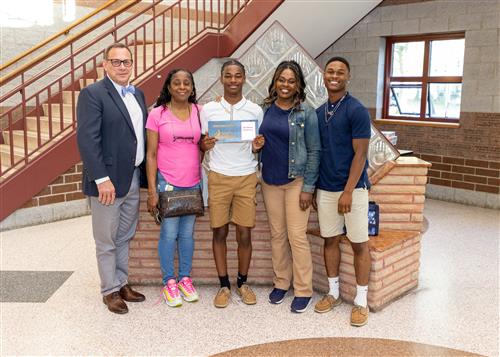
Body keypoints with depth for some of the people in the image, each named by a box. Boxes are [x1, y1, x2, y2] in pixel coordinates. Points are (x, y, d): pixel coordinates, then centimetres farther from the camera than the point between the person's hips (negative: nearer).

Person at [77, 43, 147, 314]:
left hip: (133, 179, 7)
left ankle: (122, 282, 33)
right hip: (108, 181, -7)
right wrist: (102, 179, -22)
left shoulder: (137, 94, 12)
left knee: (124, 238, 18)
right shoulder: (92, 94, -11)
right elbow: (87, 139, -18)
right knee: (107, 241, 8)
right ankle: (110, 290, 23)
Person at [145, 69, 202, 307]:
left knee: (187, 233, 12)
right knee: (169, 234, 3)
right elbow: (151, 154, -4)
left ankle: (185, 278, 27)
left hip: (193, 183, 3)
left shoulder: (199, 112, 4)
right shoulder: (157, 114, -4)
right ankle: (169, 282, 19)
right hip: (167, 182, -3)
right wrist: (152, 190, -7)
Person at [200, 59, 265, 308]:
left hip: (246, 178, 0)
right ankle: (224, 285, 19)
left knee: (244, 234, 4)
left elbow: (258, 147, 10)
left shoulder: (255, 110, 3)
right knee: (219, 232, 5)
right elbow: (202, 145, 9)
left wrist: (257, 147, -13)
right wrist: (205, 145, -14)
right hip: (218, 177, 0)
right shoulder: (208, 109, 3)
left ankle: (242, 283, 22)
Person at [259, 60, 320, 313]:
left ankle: (303, 290, 11)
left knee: (297, 236, -2)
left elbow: (314, 151, -7)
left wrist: (308, 188, -10)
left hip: (296, 181, -4)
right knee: (277, 235, 12)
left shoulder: (306, 113, -7)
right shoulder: (265, 109, 4)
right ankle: (281, 282, 27)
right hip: (270, 182, 4)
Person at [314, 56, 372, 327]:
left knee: (359, 243, 3)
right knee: (330, 240, 13)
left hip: (352, 188, -6)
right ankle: (333, 292, 27)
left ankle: (361, 300, 14)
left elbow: (360, 154, -13)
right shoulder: (319, 112, 9)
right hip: (325, 189, 6)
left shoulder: (357, 110, -10)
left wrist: (348, 191, -18)